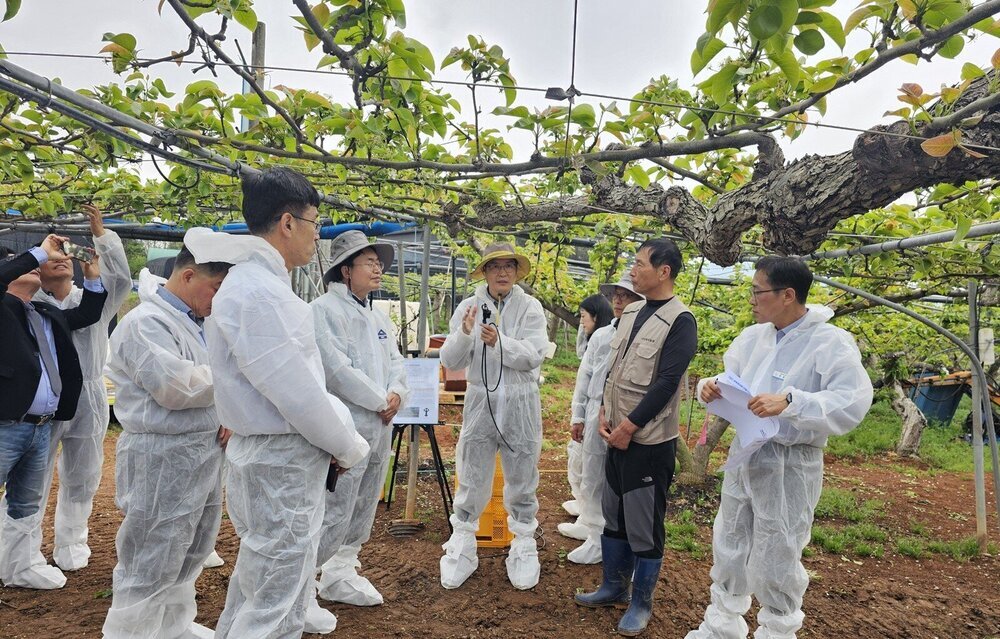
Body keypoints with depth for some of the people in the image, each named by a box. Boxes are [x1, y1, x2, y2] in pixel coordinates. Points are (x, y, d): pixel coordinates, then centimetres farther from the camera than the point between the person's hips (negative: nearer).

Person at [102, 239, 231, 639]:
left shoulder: (197, 324, 14)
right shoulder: (145, 323, -15)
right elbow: (175, 387, -26)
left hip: (205, 452, 10)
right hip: (164, 459, -9)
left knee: (189, 556, 21)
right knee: (151, 564, 0)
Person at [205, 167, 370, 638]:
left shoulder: (253, 281, 11)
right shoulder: (260, 291, -22)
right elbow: (297, 393, -23)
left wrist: (339, 437, 9)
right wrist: (350, 447, -9)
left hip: (270, 456, 10)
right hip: (282, 462, -10)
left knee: (257, 587, 25)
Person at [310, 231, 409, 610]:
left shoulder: (379, 318, 16)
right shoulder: (325, 310, -10)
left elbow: (395, 362, 16)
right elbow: (337, 369, -18)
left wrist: (397, 393, -6)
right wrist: (380, 401, -12)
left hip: (379, 428, 8)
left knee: (362, 511, 16)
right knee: (333, 515, -6)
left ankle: (340, 575, 31)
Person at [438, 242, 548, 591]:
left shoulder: (529, 307, -3)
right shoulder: (469, 307, -1)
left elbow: (534, 355, -14)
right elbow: (450, 361, -4)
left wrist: (500, 342, -29)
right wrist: (464, 334, -23)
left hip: (520, 404, 0)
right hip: (480, 402, 1)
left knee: (521, 479, 13)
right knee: (471, 478, 10)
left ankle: (524, 546, 29)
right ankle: (462, 546, 27)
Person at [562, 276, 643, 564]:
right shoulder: (600, 336, 10)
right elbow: (584, 376, 13)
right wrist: (578, 416, 12)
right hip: (596, 416, 6)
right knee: (592, 481, 14)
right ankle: (596, 538, 29)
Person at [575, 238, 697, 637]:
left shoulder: (680, 321, -14)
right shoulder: (630, 312, 9)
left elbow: (666, 383, -18)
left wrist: (629, 427, -16)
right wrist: (605, 413, 1)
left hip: (649, 440, -7)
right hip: (618, 434, 8)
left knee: (644, 526, 4)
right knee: (613, 515, 18)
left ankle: (642, 603, 22)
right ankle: (615, 586, 35)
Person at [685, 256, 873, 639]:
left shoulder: (831, 342, -15)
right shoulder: (752, 337, 5)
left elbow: (853, 405, -24)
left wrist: (790, 402, -34)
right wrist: (709, 388, -11)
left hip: (789, 465, -6)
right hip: (743, 453, 7)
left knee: (774, 561, 7)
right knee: (728, 549, 19)